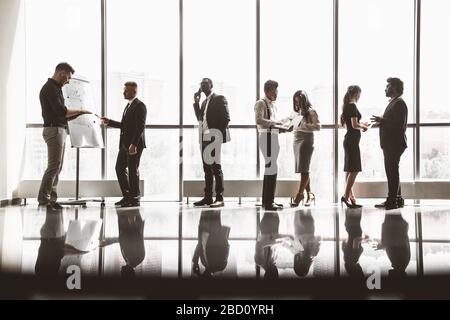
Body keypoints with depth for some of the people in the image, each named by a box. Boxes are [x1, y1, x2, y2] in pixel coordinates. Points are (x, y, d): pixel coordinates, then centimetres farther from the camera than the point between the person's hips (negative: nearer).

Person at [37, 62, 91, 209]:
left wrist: (79, 114, 13)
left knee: (57, 166, 9)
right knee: (54, 165, -10)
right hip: (54, 130, -10)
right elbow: (62, 111, -20)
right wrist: (80, 110, -9)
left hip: (60, 130, 10)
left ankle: (51, 198, 12)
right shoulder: (50, 88, -12)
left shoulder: (55, 88, 20)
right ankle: (43, 198, -6)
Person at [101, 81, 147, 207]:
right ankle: (127, 196, 21)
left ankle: (135, 199, 7)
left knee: (133, 170, -3)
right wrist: (109, 122, 13)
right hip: (124, 144, 10)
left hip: (134, 144, -10)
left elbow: (140, 126, -20)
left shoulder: (139, 106, -12)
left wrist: (133, 144, -26)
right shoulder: (129, 105, 18)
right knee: (120, 168, 12)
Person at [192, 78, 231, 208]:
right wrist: (196, 102, 10)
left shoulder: (219, 99, -1)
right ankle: (208, 197, 12)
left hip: (214, 136, -8)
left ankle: (219, 198, -8)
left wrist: (218, 133, -13)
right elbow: (200, 118, 15)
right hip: (204, 137, 8)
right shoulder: (204, 102, 23)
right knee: (207, 167, 8)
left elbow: (226, 117, -8)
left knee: (215, 166, -9)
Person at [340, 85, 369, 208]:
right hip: (353, 140, -10)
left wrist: (361, 124, 20)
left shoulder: (347, 106, 15)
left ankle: (350, 197, 13)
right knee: (354, 169, -9)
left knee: (349, 170, 9)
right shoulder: (353, 106, -13)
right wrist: (363, 127, -2)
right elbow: (354, 125, -20)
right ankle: (346, 196, -13)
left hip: (348, 139, 10)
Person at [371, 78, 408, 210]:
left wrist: (382, 120, -19)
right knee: (392, 171, 14)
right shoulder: (393, 103, 19)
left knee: (392, 172, -8)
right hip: (390, 143, 10)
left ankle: (392, 201, -5)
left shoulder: (399, 103, -13)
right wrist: (381, 121, 10)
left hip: (395, 143, -10)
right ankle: (396, 199, 21)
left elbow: (399, 124, -22)